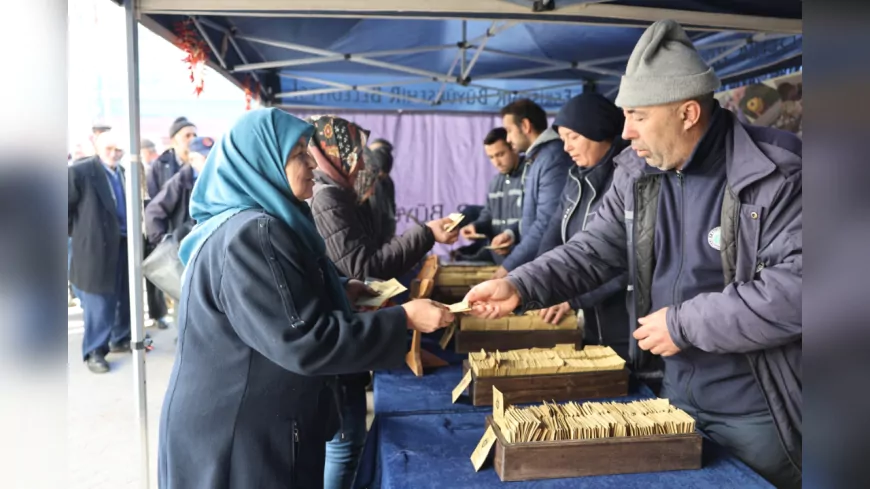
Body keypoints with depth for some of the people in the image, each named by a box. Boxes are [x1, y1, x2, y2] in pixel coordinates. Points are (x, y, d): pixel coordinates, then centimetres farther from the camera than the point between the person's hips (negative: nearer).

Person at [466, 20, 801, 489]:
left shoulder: (777, 175, -21)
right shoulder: (636, 173, 0)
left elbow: (796, 287, -26)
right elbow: (595, 250, 2)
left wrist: (683, 324, -23)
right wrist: (519, 287, -12)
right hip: (676, 390, 6)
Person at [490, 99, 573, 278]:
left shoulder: (553, 158, -18)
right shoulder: (534, 158, 15)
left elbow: (547, 223, -24)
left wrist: (510, 265, -20)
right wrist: (513, 232, 4)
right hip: (533, 261, 9)